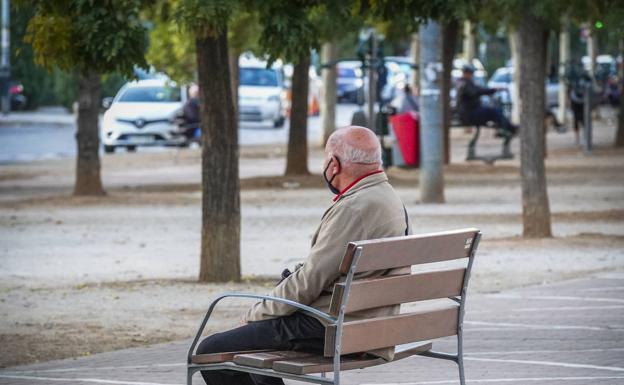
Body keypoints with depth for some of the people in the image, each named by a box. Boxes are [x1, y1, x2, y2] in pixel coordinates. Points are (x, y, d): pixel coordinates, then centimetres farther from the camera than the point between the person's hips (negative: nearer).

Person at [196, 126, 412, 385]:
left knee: (210, 352, -6)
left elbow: (309, 280, -20)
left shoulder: (354, 208, -20)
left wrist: (254, 315, -6)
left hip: (328, 331, -11)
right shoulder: (388, 196, 13)